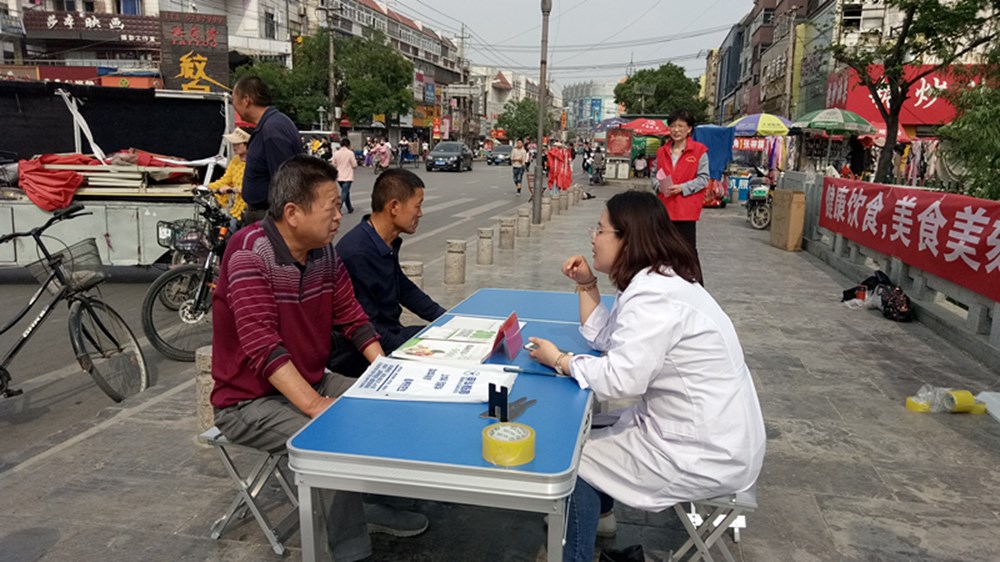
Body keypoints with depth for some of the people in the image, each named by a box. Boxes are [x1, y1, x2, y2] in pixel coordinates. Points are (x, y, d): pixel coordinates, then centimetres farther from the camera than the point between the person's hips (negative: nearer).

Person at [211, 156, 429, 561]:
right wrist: (317, 405, -36)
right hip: (251, 401, -8)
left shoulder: (325, 253, -1)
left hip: (312, 382, 8)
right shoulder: (250, 254, -24)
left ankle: (382, 504, 20)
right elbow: (263, 346, -31)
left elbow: (353, 321, 3)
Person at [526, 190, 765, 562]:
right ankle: (597, 515, 42)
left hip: (707, 455, -10)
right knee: (590, 433, 21)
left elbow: (619, 379, -30)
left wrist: (558, 360, -16)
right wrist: (587, 285, 8)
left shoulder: (654, 295, -24)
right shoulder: (654, 280, 9)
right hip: (710, 432, 10)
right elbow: (605, 338, 15)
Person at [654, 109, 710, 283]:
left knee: (688, 249, -5)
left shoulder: (699, 150, -2)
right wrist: (660, 186, -3)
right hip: (665, 207, 5)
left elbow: (703, 178, -4)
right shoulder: (662, 151, 11)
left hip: (686, 208, -5)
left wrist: (682, 188, -16)